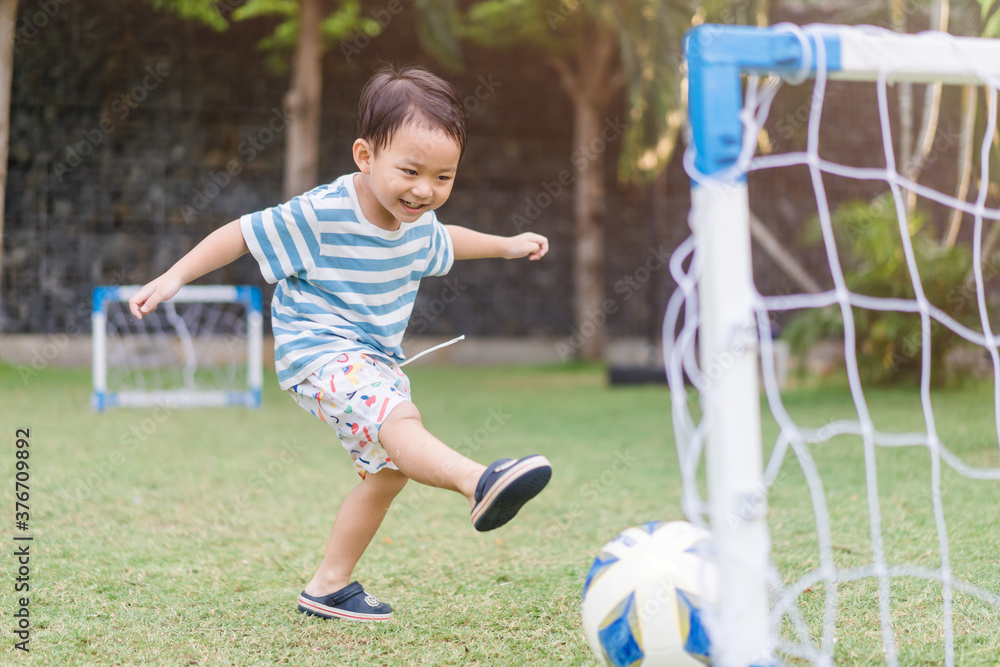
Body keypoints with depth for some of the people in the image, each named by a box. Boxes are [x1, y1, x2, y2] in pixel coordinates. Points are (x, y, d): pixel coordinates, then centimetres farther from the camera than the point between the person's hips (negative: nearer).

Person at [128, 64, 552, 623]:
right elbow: (243, 233, -11)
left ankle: (330, 585, 23)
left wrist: (506, 245, 30)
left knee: (388, 469, 12)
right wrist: (174, 278, -13)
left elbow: (442, 241, 26)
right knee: (398, 420, -34)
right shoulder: (319, 215, -21)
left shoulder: (418, 223, 0)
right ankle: (481, 483, -58)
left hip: (377, 357, 9)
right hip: (318, 351, -9)